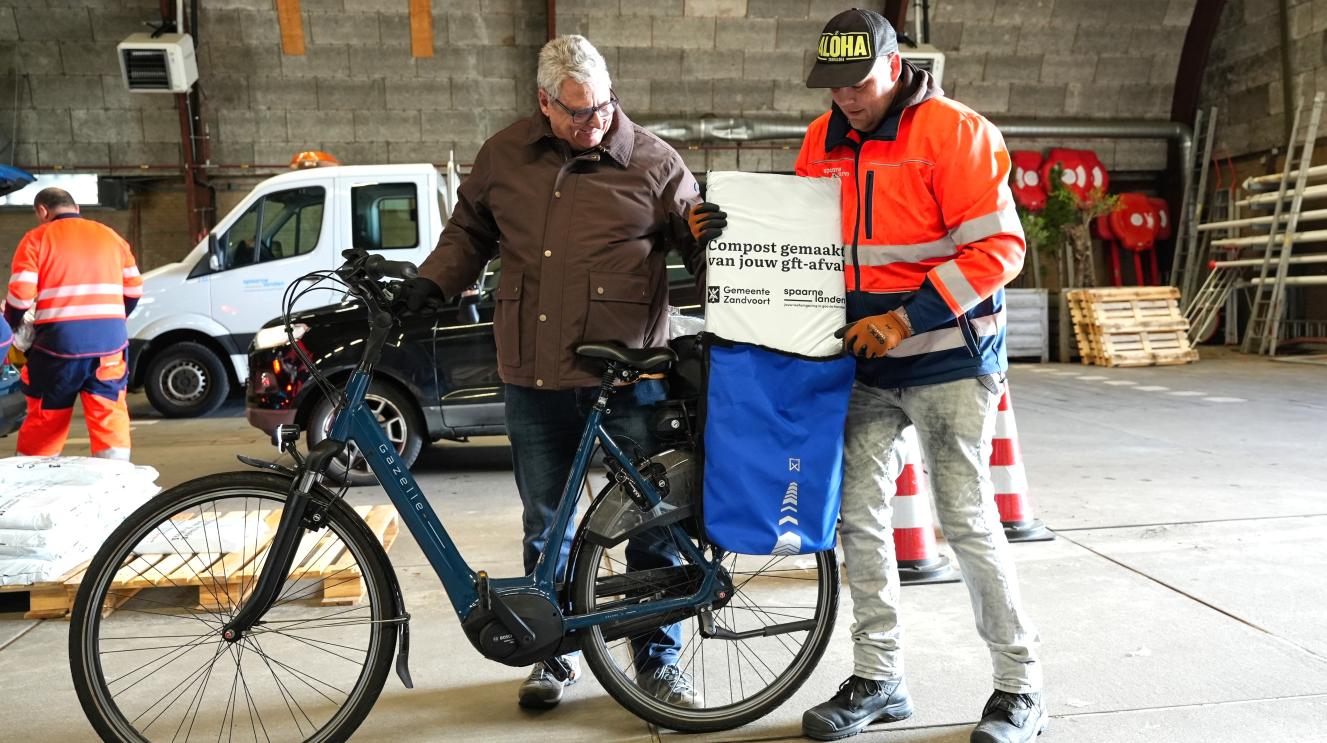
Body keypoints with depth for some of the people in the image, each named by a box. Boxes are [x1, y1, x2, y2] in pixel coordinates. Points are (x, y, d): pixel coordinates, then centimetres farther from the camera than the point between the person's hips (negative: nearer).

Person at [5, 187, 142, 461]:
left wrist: (10, 328, 12)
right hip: (109, 340, 2)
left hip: (58, 343, -2)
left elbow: (20, 296, -6)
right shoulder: (111, 237, 13)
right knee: (110, 417, 4)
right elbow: (134, 289, 14)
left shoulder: (37, 239, 2)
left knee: (44, 420, 10)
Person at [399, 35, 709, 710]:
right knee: (546, 527, 15)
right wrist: (431, 282, 5)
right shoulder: (504, 156, 8)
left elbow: (700, 242, 5)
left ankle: (658, 660, 25)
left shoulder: (652, 162, -1)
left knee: (651, 525, 5)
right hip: (534, 378, 3)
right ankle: (555, 653, 35)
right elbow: (469, 232, 19)